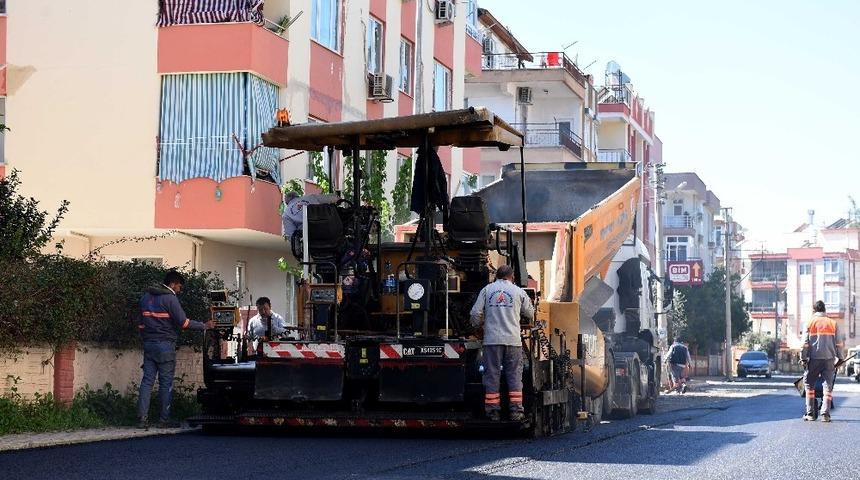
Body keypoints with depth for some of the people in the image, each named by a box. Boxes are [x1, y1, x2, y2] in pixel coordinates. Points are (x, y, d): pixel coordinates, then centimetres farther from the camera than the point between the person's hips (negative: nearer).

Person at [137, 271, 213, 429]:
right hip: (165, 345, -7)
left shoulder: (146, 297, 13)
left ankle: (142, 418, -1)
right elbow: (183, 322, -14)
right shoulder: (170, 298, -10)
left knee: (147, 380, 5)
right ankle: (164, 419, 2)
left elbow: (140, 323, 17)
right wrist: (204, 326, -5)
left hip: (149, 344, 7)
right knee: (166, 383, 0)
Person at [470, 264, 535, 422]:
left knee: (492, 375, 4)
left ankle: (493, 411, 3)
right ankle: (516, 411, 2)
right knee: (514, 375, 5)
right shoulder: (519, 292, 7)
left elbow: (476, 313, 2)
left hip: (492, 339, 0)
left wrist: (478, 324, 23)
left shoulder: (487, 290, 7)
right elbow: (530, 314, 16)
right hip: (513, 340, 0)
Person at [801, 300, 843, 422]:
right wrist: (839, 357, 14)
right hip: (829, 359, 1)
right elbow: (838, 343, 7)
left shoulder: (809, 323, 2)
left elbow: (805, 343, -1)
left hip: (814, 359, -1)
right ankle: (825, 414, -4)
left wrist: (803, 358, 5)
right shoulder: (833, 323, 6)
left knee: (809, 384, 11)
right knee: (827, 386, 4)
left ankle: (810, 413, 7)